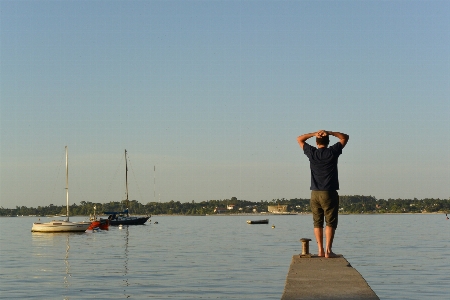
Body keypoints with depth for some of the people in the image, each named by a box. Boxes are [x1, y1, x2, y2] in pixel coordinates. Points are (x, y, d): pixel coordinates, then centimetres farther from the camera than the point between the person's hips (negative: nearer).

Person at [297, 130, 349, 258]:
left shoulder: (312, 153, 2)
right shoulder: (332, 152, -3)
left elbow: (299, 139, 18)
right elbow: (345, 137, 10)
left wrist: (314, 134, 4)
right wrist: (329, 133, 0)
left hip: (315, 193, 3)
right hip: (329, 193, -3)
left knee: (317, 223, 8)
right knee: (330, 222, -1)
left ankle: (320, 250, 5)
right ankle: (328, 250, -8)